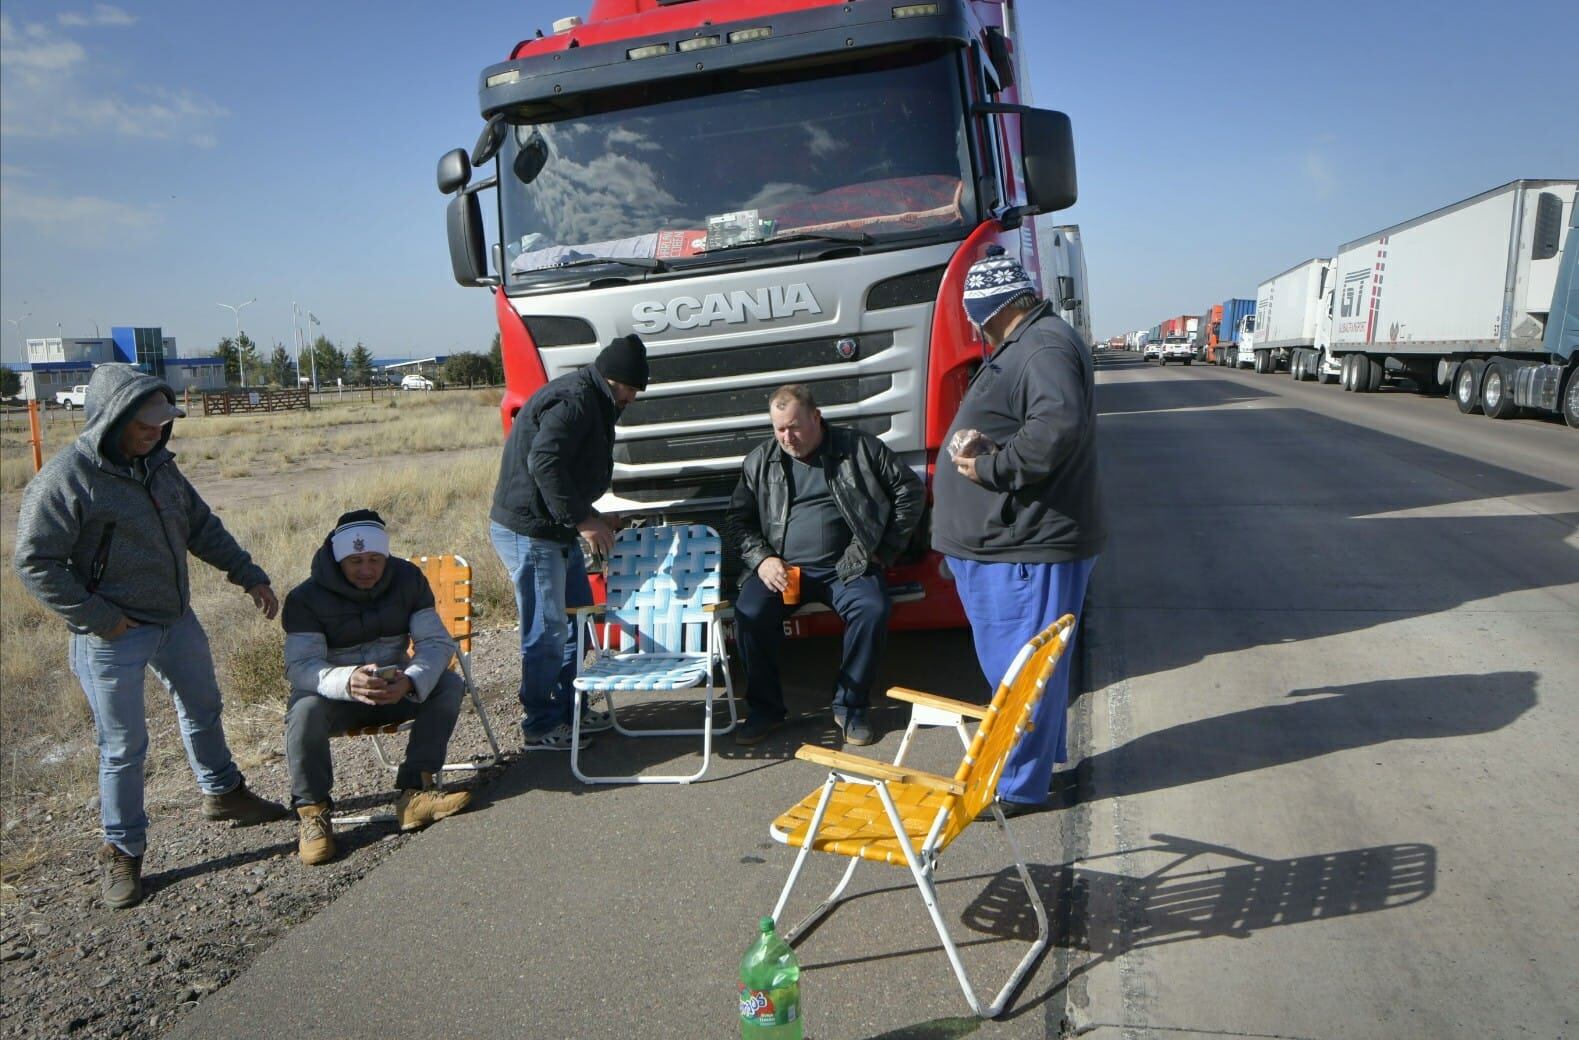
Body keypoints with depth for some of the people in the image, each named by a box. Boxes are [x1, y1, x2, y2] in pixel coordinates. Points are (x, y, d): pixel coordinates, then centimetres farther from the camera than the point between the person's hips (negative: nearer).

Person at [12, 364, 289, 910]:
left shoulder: (158, 462, 4)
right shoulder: (64, 479, -18)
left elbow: (203, 527, 12)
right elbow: (35, 563, -18)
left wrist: (250, 575, 7)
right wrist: (102, 620, -19)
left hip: (177, 620, 7)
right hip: (113, 637, -7)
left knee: (202, 708, 22)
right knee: (124, 746, 3)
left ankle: (222, 793, 44)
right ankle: (122, 851, 20)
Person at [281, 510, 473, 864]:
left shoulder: (408, 579, -7)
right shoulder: (306, 598, -15)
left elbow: (437, 642, -13)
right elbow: (299, 666, -26)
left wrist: (410, 681, -36)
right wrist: (348, 682, -49)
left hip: (395, 688, 3)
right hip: (336, 694, -3)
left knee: (449, 685, -23)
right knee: (307, 709, -35)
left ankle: (414, 792, -25)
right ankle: (311, 812, -19)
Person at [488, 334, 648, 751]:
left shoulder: (592, 402, 16)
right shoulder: (573, 400, -18)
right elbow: (543, 462, -28)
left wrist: (589, 517, 13)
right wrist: (581, 518, -24)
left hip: (555, 530, 11)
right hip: (528, 532, -11)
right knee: (547, 631, -4)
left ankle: (568, 710, 29)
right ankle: (540, 725, 8)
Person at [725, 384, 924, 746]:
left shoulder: (860, 448, 2)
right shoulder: (760, 461, 9)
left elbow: (910, 489, 6)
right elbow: (738, 519, 13)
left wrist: (885, 550, 2)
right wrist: (761, 559, -5)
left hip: (847, 566, -1)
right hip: (783, 568, 2)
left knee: (873, 611, -30)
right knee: (749, 614, -25)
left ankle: (850, 706, -9)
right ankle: (764, 709, -5)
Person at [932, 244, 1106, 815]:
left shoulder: (1045, 347, -15)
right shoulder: (1019, 347, 19)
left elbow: (1059, 426, -29)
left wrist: (991, 466, -20)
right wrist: (975, 439, 3)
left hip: (1028, 545, -11)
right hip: (999, 540, 11)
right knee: (1010, 664, 20)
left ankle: (1018, 786, 9)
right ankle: (1039, 755, 35)